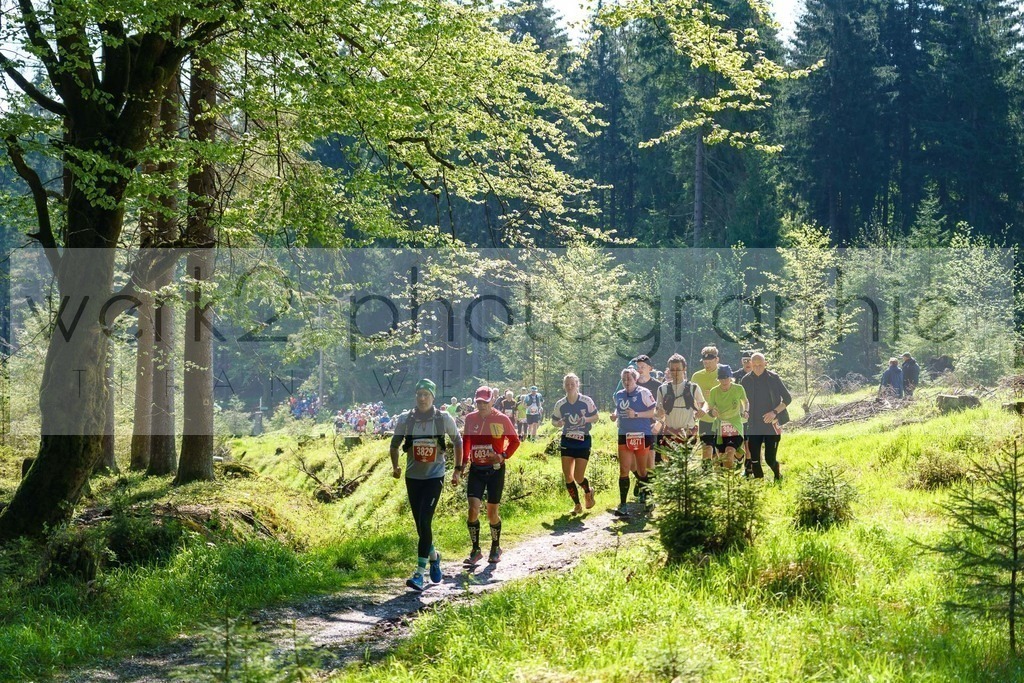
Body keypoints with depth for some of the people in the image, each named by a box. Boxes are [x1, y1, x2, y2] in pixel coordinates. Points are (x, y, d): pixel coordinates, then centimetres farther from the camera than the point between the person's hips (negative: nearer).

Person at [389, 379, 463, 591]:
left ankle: (420, 573, -15)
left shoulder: (444, 419, -6)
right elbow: (395, 444, 12)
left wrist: (458, 468, 9)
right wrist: (395, 466, 4)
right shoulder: (405, 419, -3)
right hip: (413, 477, 3)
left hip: (435, 476, -3)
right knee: (420, 525, 9)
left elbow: (458, 441, 9)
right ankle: (433, 556, 38)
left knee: (425, 522, -16)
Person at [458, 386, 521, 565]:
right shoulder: (470, 419, 2)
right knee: (473, 509, -10)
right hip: (476, 470, 2)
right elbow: (466, 443, 12)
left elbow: (515, 440, 2)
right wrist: (461, 467, 8)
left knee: (492, 512, 5)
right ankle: (475, 550, 2)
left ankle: (496, 548, 26)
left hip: (495, 470, -2)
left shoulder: (502, 419, -7)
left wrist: (503, 456, -14)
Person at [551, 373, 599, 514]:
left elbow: (595, 417, 1)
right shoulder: (560, 404, -2)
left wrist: (585, 419, -20)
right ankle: (577, 505, 17)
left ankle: (588, 492, 26)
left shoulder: (586, 401, -9)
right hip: (567, 441, 3)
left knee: (578, 477, -8)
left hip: (583, 441, -3)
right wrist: (560, 422, -14)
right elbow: (555, 422, 10)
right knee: (567, 476, -1)